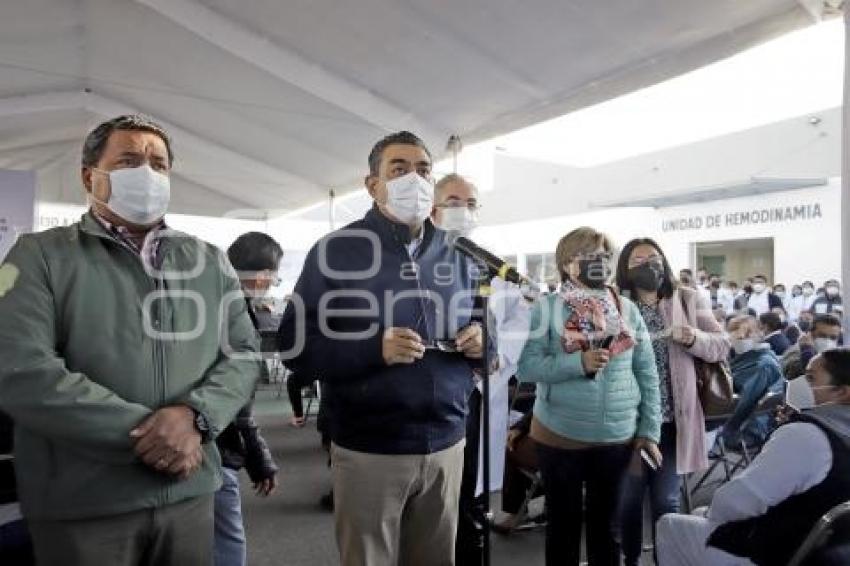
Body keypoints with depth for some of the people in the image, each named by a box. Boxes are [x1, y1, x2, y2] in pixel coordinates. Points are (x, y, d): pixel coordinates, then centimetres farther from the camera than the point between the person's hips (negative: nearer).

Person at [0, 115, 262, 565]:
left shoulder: (210, 262, 8)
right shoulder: (41, 255, -3)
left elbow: (243, 354, 4)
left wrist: (195, 414, -16)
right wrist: (146, 432, -17)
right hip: (80, 506, -3)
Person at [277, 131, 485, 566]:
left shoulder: (457, 256, 9)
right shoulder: (336, 251, -7)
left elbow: (482, 329, 17)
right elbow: (294, 344, -10)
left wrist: (482, 342, -8)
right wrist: (374, 349, -24)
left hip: (446, 447, 4)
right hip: (368, 452, -4)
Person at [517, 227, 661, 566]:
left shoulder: (627, 309, 3)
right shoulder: (547, 308, -7)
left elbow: (648, 374, 5)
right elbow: (526, 367, -14)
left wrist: (650, 430, 2)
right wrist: (578, 363, -24)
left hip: (618, 438, 3)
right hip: (560, 436, -2)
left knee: (606, 523, 18)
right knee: (563, 522, 14)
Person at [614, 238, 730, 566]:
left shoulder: (689, 301, 3)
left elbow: (722, 346, 4)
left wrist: (694, 339, -16)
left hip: (671, 419, 1)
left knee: (666, 501, 12)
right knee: (628, 499, 12)